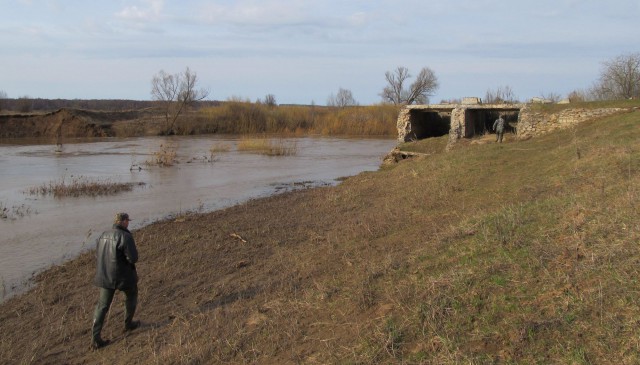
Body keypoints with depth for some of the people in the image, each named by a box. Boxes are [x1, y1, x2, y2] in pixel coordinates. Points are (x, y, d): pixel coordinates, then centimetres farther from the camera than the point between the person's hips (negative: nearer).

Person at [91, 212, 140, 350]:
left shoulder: (104, 234, 5)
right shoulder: (125, 237, -19)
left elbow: (98, 256, 13)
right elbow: (133, 258, -22)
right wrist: (132, 250, 0)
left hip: (105, 275, 6)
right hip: (123, 275, -6)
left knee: (102, 305, 9)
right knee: (131, 295, 23)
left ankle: (95, 338, 4)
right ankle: (128, 323, 36)